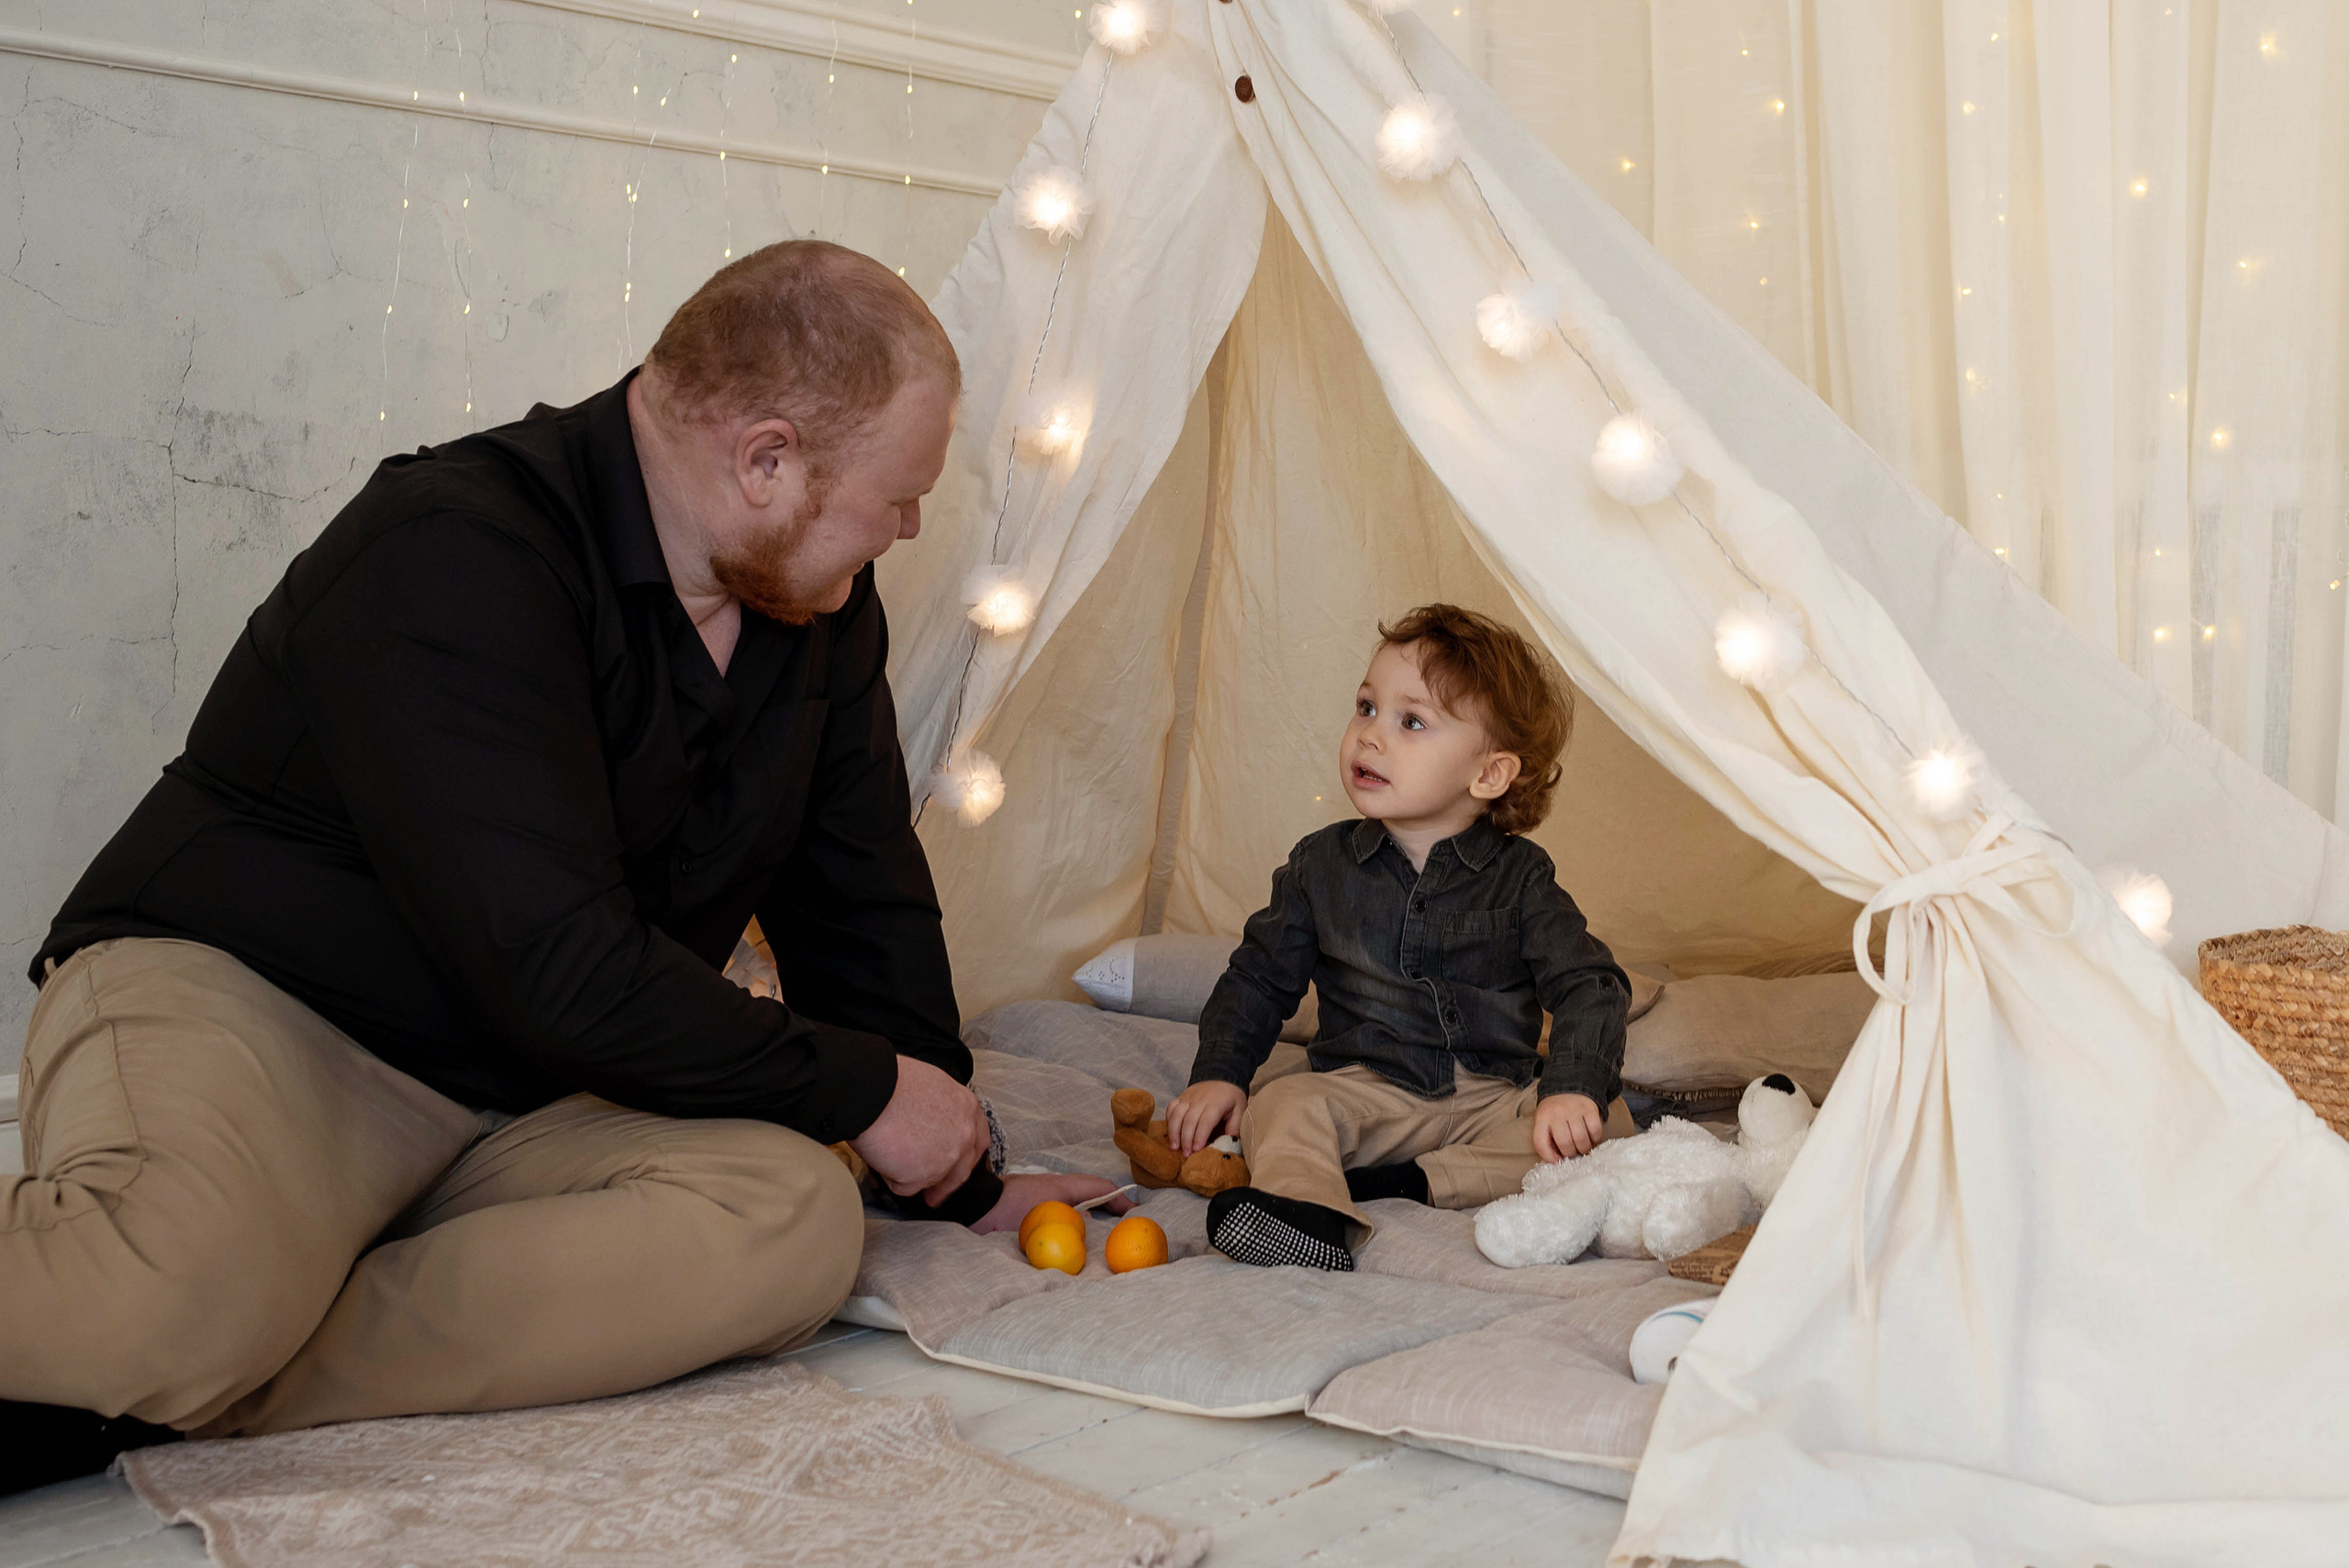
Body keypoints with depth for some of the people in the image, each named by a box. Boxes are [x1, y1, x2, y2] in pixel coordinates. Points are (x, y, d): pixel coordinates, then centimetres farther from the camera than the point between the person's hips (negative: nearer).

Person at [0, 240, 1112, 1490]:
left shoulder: (824, 610, 4)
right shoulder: (458, 555, -21)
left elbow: (862, 904, 13)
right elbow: (557, 966, -27)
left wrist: (961, 1179, 17)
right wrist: (862, 1092, -15)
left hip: (523, 1105, 8)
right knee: (192, 1299, -43)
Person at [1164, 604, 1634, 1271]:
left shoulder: (1520, 876, -2)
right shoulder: (1321, 865, 4)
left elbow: (1590, 987, -7)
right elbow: (1259, 976, 11)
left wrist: (1574, 1089, -24)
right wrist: (1217, 1075, -3)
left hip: (1493, 1095, 0)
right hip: (1364, 1091, 0)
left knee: (1605, 1127, -24)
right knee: (1283, 1108, -27)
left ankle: (1412, 1182, -31)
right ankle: (1312, 1215, -54)